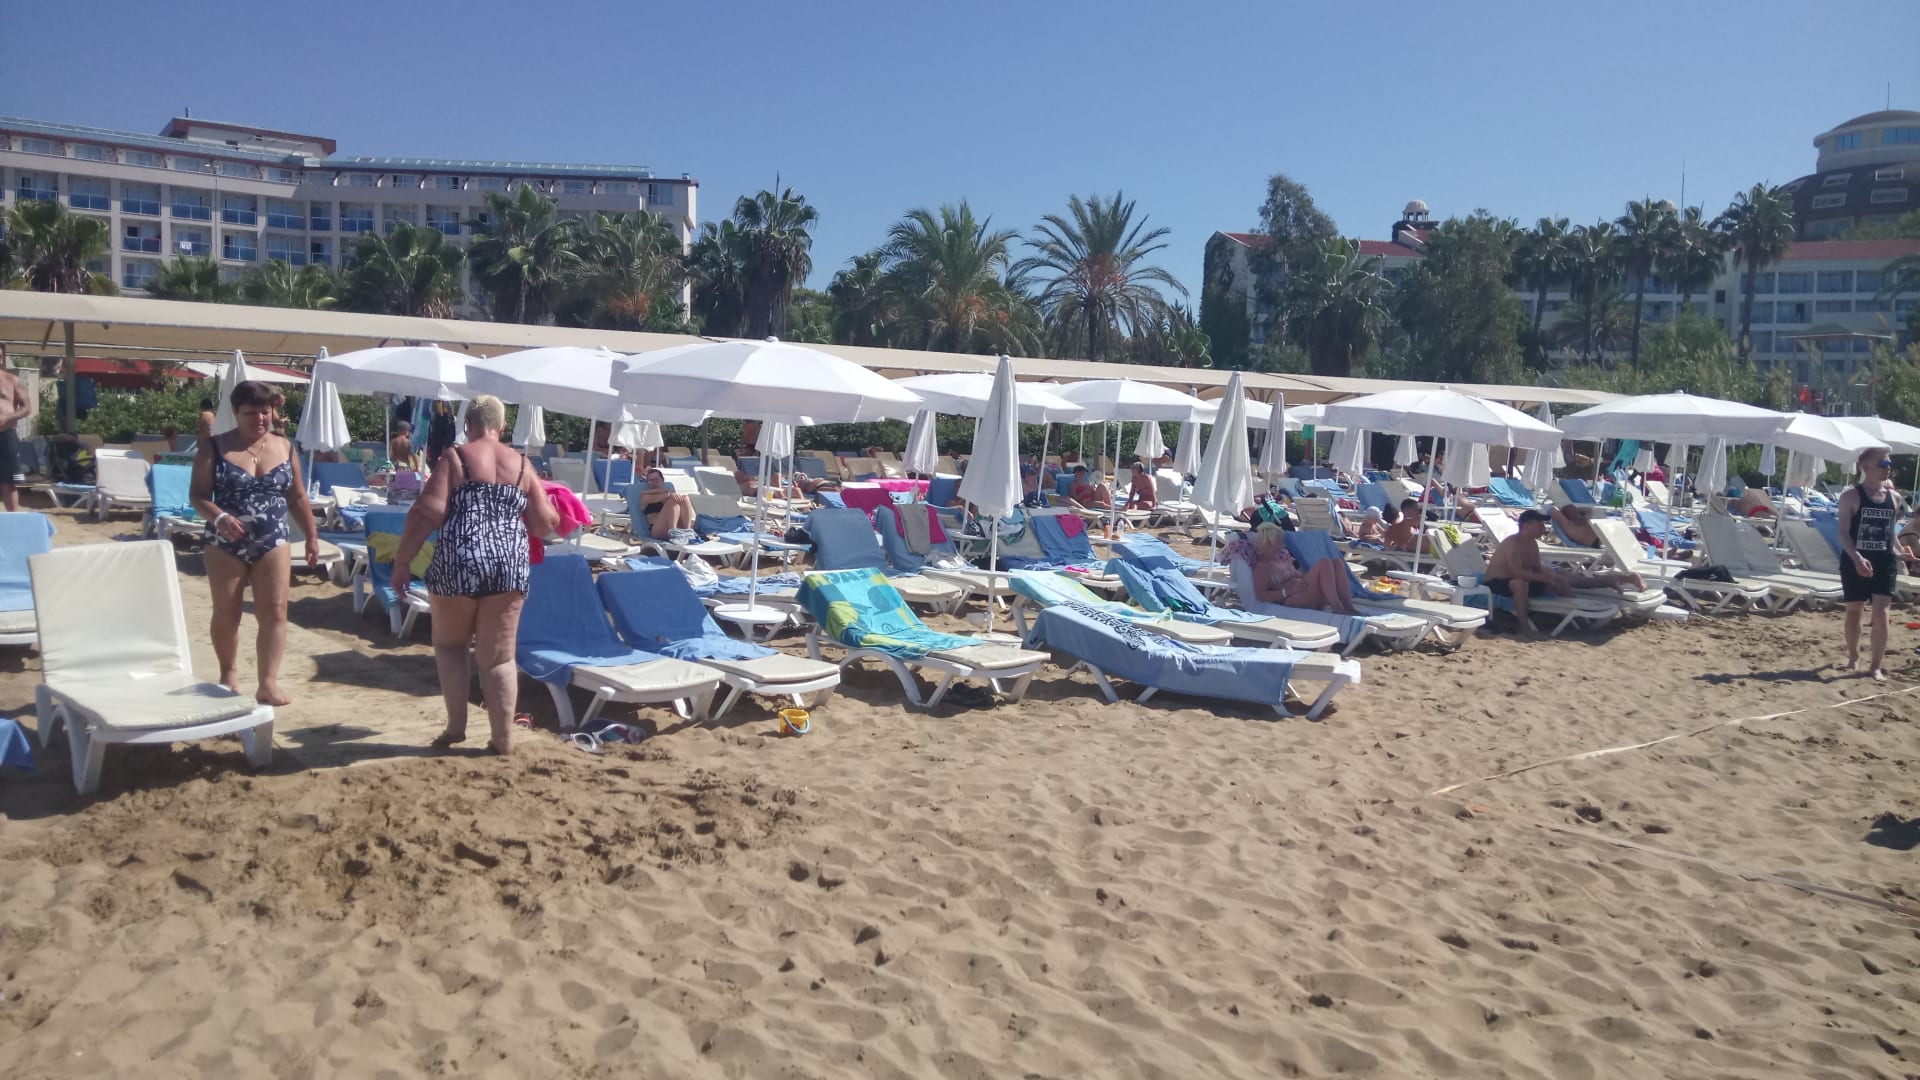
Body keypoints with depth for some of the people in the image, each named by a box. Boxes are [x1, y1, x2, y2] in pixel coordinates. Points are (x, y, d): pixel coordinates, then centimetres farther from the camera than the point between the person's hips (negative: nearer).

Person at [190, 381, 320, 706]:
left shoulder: (284, 448, 7)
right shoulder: (214, 447, -2)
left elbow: (298, 498, 12)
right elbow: (198, 494, -6)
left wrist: (311, 537, 10)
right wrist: (219, 517, -25)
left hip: (273, 543, 2)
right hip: (225, 545, -1)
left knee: (274, 613, -8)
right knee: (226, 614, 8)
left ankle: (268, 683, -10)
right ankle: (228, 674, 28)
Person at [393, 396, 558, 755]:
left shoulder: (455, 457, -1)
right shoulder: (522, 464, 7)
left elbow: (428, 513, -9)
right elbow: (545, 524, 6)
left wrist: (402, 560, -3)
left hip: (458, 562, -2)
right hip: (510, 564, 2)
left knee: (449, 643, 20)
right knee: (498, 656, 10)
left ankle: (456, 726, 14)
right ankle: (503, 738, 12)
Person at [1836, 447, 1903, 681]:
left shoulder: (1894, 497, 6)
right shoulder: (1851, 495, -7)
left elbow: (1891, 530, 19)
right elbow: (1843, 532, -13)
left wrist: (1899, 551, 16)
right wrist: (1857, 558, -25)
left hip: (1884, 562, 3)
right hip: (1855, 561, -3)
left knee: (1881, 613, -5)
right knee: (1854, 611, 9)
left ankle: (1877, 666, -1)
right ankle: (1853, 658, 26)